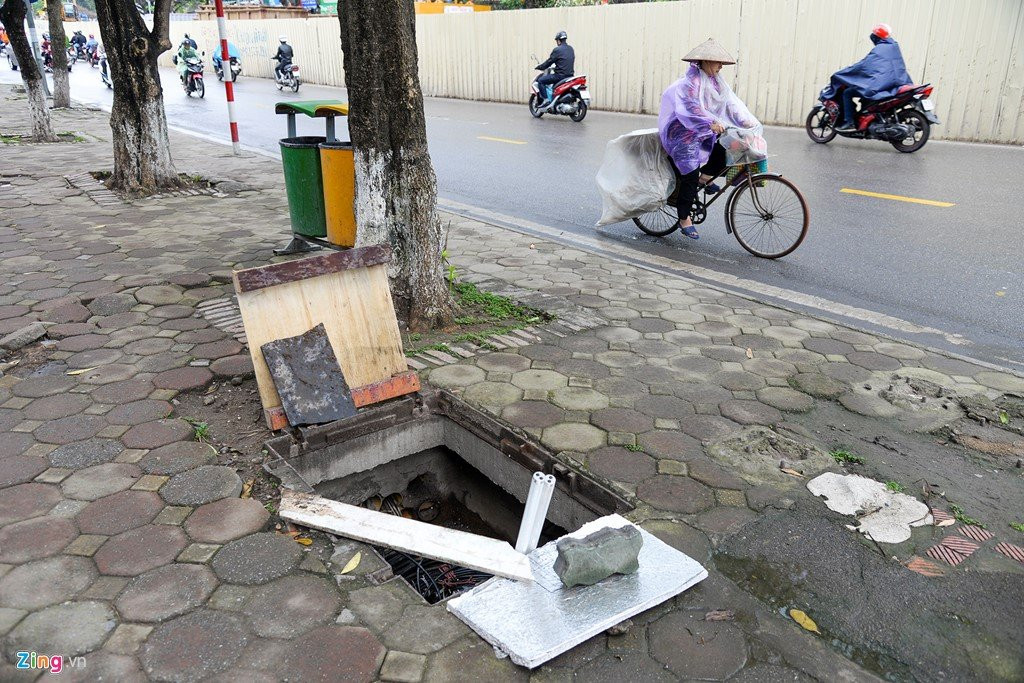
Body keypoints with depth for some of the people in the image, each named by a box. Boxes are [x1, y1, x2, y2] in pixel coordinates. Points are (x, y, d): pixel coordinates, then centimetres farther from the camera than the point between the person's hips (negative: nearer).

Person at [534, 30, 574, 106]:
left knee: (540, 80, -3)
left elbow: (549, 62, -6)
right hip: (570, 74, 9)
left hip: (560, 75, -9)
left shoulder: (557, 50, -11)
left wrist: (539, 67, 8)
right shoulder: (571, 49, 13)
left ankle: (546, 100, -11)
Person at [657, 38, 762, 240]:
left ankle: (705, 178, 9)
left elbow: (731, 103, 5)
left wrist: (748, 122, -7)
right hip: (684, 133, -8)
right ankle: (684, 219, 2)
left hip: (703, 133, 8)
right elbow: (690, 106, -31)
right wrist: (711, 123, -42)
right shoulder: (691, 81, -17)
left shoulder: (715, 81, 8)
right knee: (690, 176, -10)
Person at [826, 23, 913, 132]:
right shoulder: (894, 47, 16)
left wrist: (838, 74, 1)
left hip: (879, 85, -9)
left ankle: (849, 122, -11)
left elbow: (862, 66, -7)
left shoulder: (878, 50, -8)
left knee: (847, 93, -3)